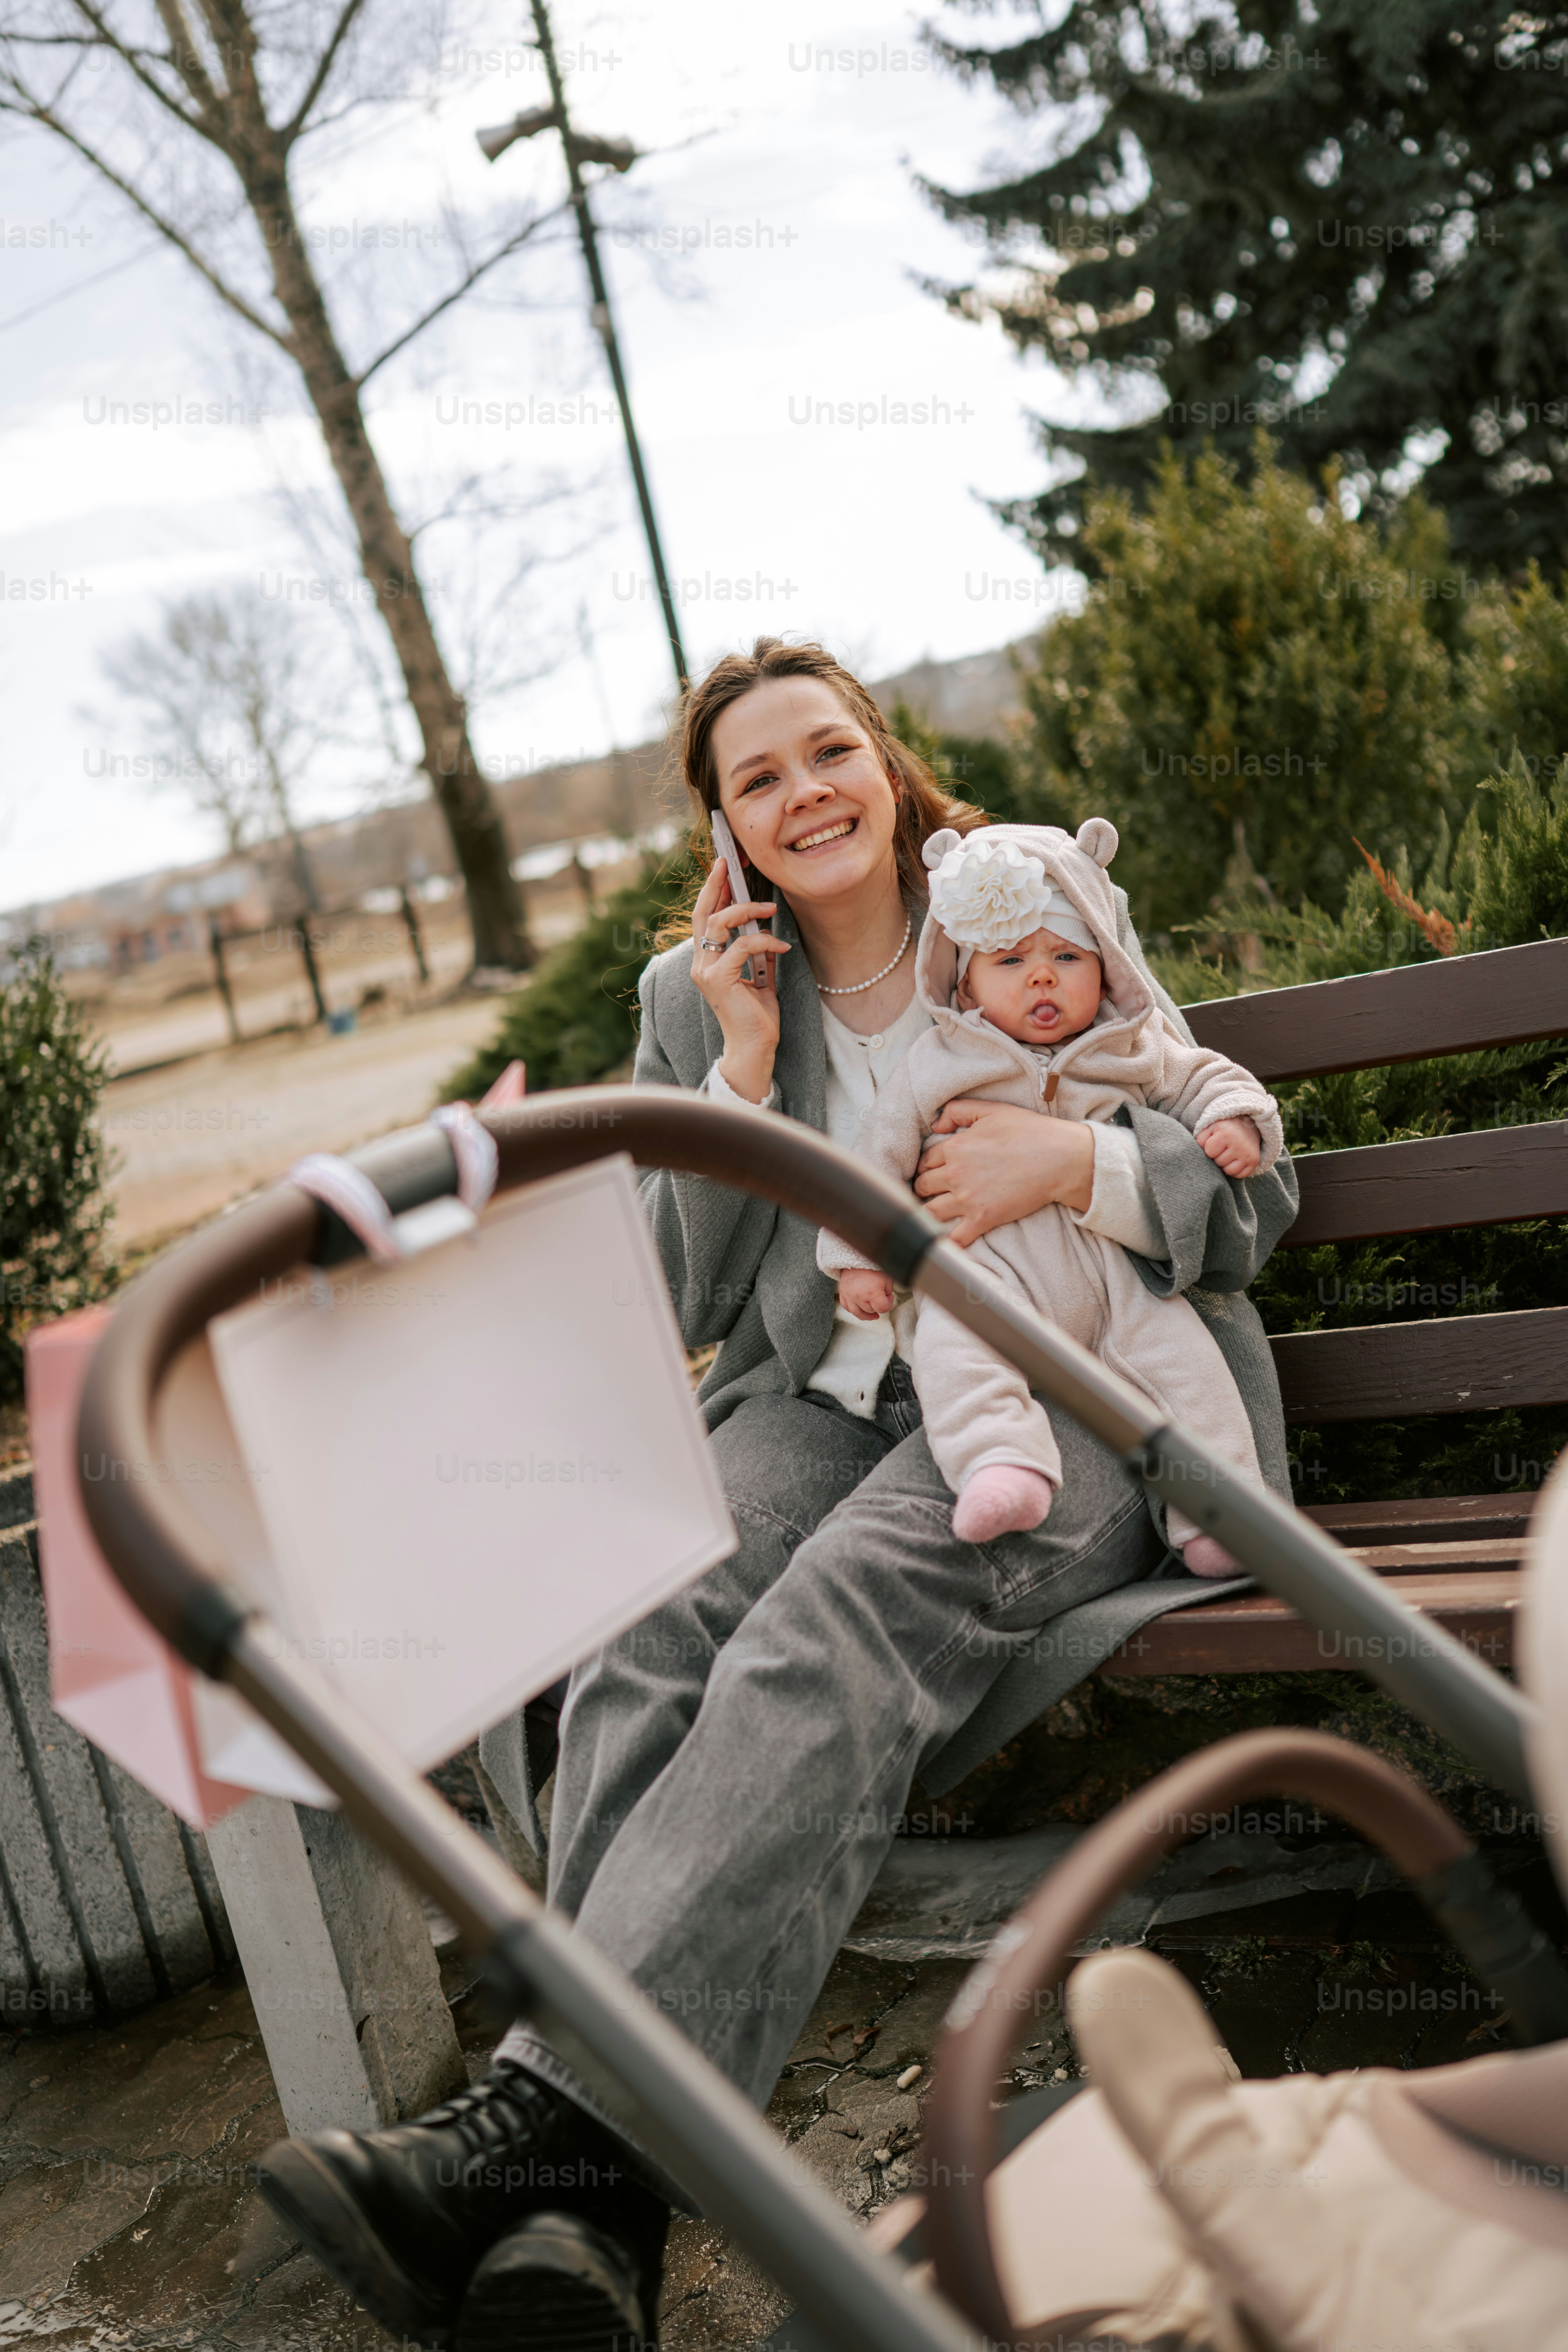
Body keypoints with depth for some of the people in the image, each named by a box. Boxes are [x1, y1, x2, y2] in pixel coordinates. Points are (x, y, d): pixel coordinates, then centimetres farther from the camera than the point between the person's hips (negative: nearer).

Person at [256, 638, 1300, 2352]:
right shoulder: (695, 997, 15)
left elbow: (1255, 1196, 7)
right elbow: (691, 1300, 10)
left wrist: (1075, 1163, -14)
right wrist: (743, 1065, -1)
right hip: (817, 1404, 3)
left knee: (835, 1619, -35)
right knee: (652, 1629, -31)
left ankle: (543, 2110, -41)